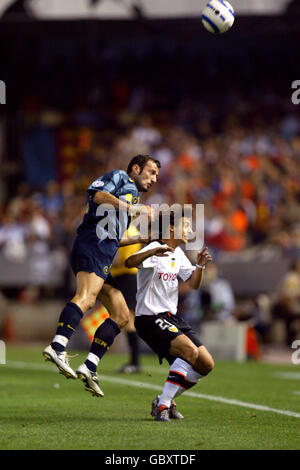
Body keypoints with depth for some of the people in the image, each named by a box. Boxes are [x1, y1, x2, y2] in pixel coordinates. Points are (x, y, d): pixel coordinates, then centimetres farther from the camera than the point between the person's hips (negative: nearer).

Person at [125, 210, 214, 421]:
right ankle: (163, 405, -23)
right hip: (150, 318, -9)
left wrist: (200, 266, -7)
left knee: (206, 365, 2)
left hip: (171, 317, 9)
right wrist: (153, 251, -51)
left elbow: (193, 284, 13)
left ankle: (166, 400, 15)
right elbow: (130, 263, -33)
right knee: (190, 351, -29)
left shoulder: (178, 253, 14)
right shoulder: (154, 249, -13)